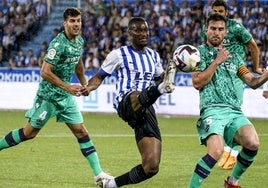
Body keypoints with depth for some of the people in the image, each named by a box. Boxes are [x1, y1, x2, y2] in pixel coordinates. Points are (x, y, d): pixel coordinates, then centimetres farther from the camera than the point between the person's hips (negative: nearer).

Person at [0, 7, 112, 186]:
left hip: (66, 97, 7)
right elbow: (45, 72, -24)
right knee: (29, 132, 1)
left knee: (81, 132, 1)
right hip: (48, 95, -7)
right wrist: (68, 87, -24)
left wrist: (84, 83, 22)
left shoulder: (80, 41, 4)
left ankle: (98, 173, 0)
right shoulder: (58, 44, -21)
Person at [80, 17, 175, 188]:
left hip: (146, 110, 5)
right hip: (126, 103, -5)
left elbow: (159, 78, 31)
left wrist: (169, 71, 8)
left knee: (151, 167, -4)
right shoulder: (119, 54, 7)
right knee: (139, 98, -44)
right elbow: (100, 76, 12)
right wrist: (88, 88, -10)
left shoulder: (154, 55, 20)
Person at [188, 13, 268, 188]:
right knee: (216, 151, -30)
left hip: (235, 111, 5)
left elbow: (253, 82, 18)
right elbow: (197, 83, -3)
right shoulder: (200, 52, 9)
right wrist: (217, 62, -8)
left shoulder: (234, 56, 24)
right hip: (212, 109, -5)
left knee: (253, 143, -22)